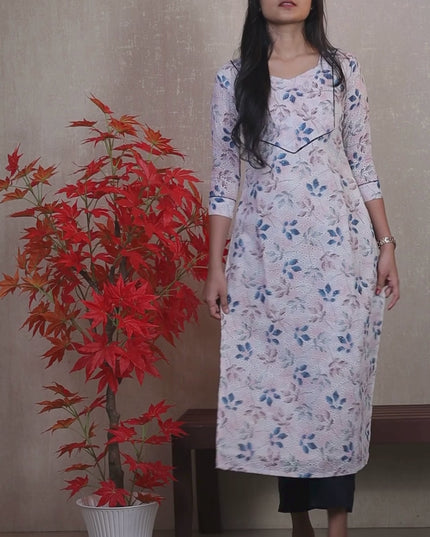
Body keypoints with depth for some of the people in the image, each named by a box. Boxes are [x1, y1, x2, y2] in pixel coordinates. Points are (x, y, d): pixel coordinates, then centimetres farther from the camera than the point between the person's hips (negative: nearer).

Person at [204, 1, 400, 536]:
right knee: (273, 379, 3)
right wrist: (215, 265, 1)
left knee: (337, 377, -1)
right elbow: (224, 176, 4)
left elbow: (362, 164, 7)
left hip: (339, 246, 0)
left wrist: (385, 244, 2)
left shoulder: (343, 70, 5)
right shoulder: (233, 78, 4)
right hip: (264, 251, 1)